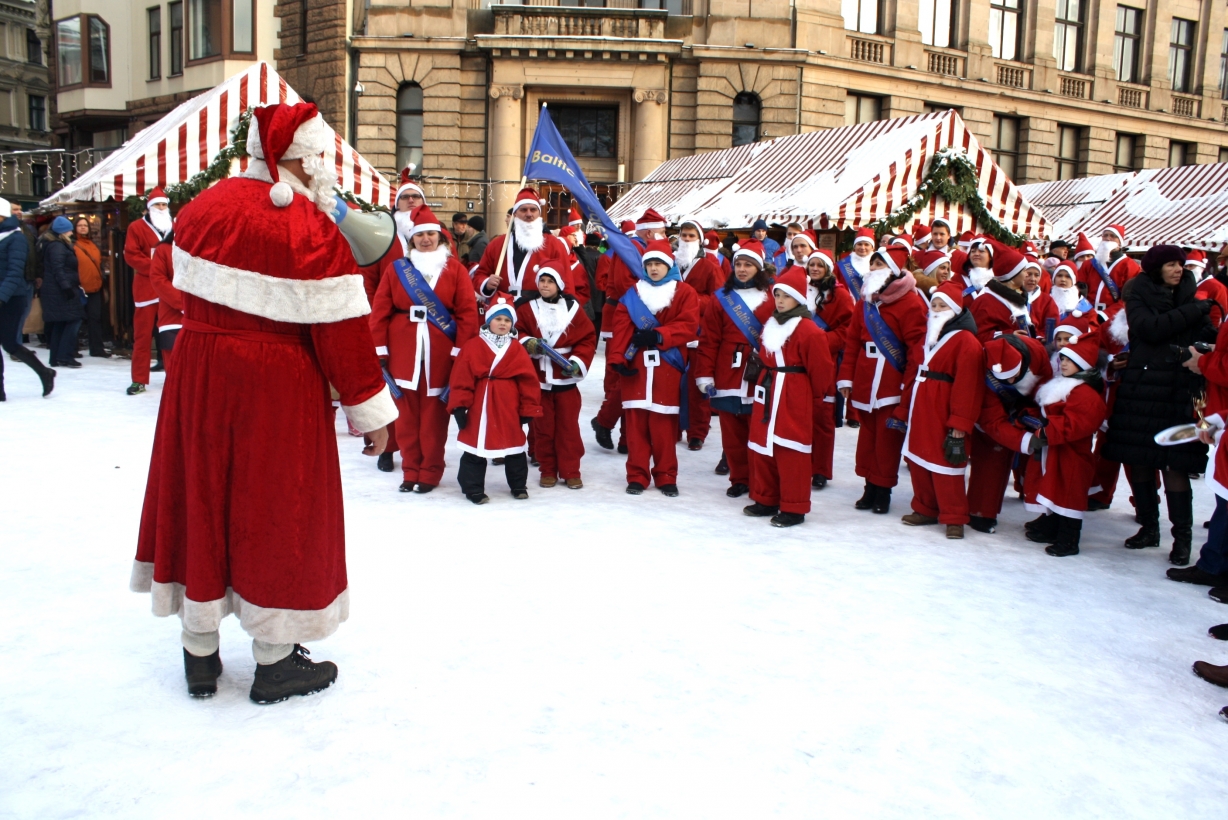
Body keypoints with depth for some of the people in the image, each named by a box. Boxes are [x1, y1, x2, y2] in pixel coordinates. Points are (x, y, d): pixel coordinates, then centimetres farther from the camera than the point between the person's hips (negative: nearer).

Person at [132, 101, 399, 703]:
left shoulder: (200, 209, 4)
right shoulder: (310, 229, -17)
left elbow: (193, 291, 12)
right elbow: (340, 329, -15)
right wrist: (369, 410, -8)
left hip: (197, 377, 6)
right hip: (277, 389, -6)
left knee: (202, 498, 15)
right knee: (276, 509, 6)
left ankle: (200, 654, 27)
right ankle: (274, 662, 18)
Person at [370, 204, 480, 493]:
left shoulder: (455, 269, 4)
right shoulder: (397, 268, 7)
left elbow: (468, 311, -2)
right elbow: (380, 310, 4)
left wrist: (461, 350, -7)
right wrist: (380, 349, -1)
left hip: (440, 351, -1)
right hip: (402, 350, 2)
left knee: (434, 413, 3)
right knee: (406, 413, 6)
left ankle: (430, 472, 14)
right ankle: (410, 470, 17)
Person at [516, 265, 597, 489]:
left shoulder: (573, 308, 0)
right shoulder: (526, 308, 2)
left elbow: (588, 338, -1)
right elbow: (516, 333, 6)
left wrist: (578, 362, -12)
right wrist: (527, 343, -14)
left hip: (566, 378, -1)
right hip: (537, 378, 1)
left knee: (568, 426, 3)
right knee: (542, 426, 7)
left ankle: (571, 472, 12)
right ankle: (547, 471, 19)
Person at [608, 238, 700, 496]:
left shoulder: (684, 293, 5)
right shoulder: (633, 294, 12)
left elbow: (689, 326, -7)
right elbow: (621, 328, 2)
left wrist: (658, 335, -18)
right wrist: (617, 358, -10)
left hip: (667, 369, -2)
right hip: (635, 368, 2)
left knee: (664, 425, 0)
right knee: (635, 423, 3)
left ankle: (666, 477, 12)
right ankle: (637, 476, 12)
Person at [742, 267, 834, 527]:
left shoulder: (809, 331, -13)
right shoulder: (770, 325, 12)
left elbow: (821, 369, -9)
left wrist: (815, 396, 1)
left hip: (794, 399, -8)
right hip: (766, 394, 8)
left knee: (790, 452, -4)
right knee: (761, 448, 11)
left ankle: (794, 508, 5)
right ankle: (765, 500, 24)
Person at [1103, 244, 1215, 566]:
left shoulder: (1190, 296, 12)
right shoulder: (1138, 295, 6)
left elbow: (1206, 337, 4)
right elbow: (1150, 329, -12)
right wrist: (1195, 311, -11)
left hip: (1179, 390, 0)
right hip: (1141, 387, 0)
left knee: (1175, 464, -5)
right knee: (1138, 460, 4)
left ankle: (1182, 536, 2)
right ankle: (1149, 526, 19)